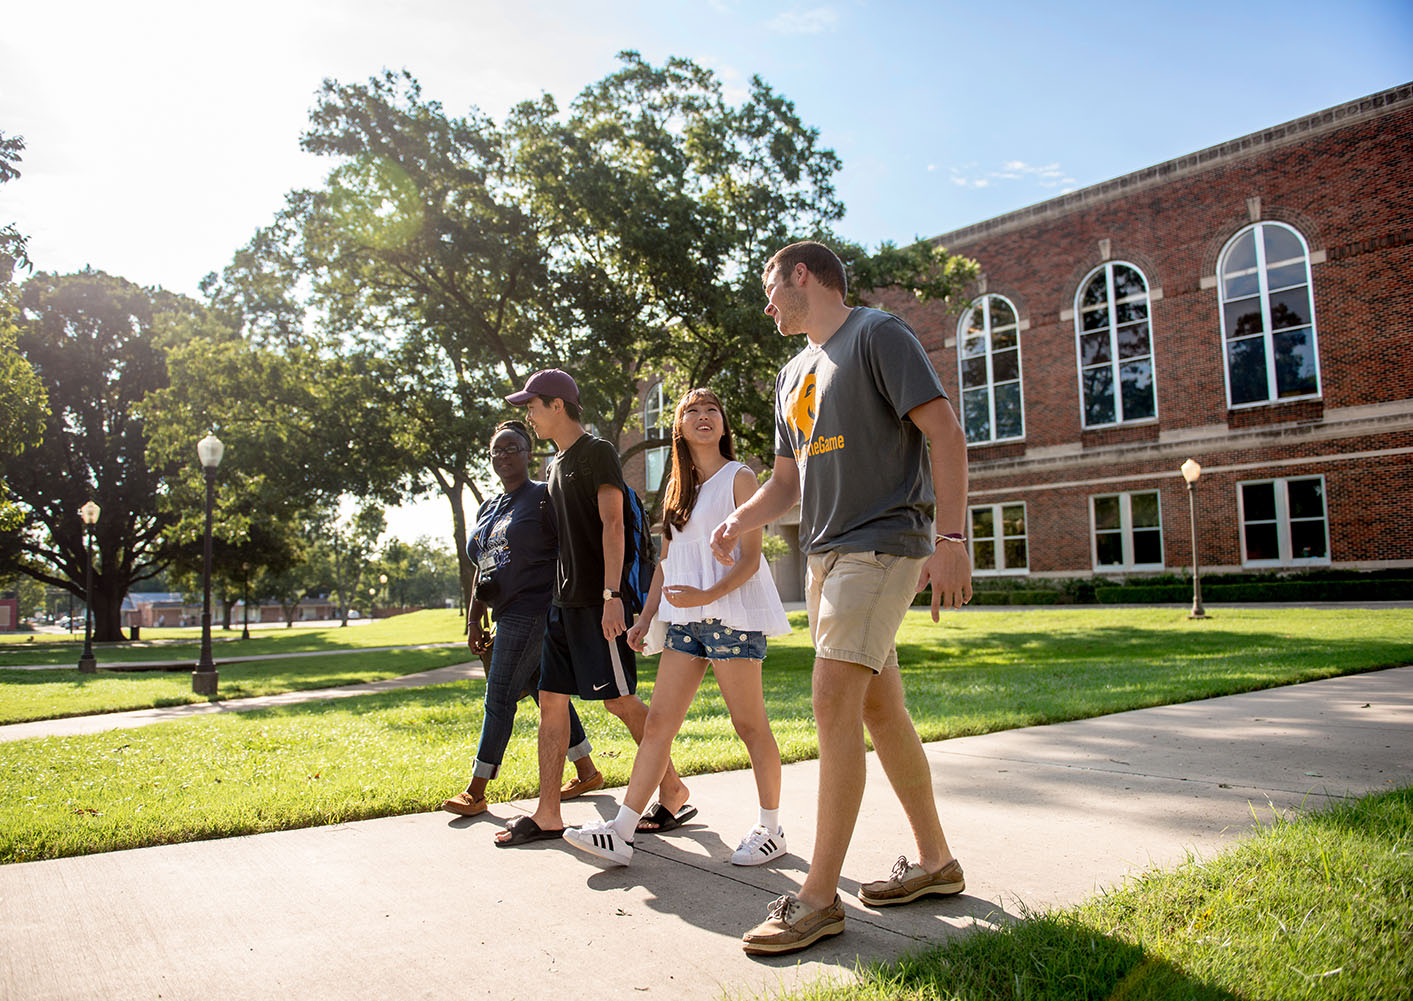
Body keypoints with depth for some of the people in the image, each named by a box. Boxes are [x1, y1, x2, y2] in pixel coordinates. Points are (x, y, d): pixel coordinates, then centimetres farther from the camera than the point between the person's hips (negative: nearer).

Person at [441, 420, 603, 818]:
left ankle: (475, 792, 1)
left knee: (499, 698, -6)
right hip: (509, 616, 8)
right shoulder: (489, 508, 19)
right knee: (547, 695, 12)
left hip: (531, 610, -8)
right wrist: (474, 621, 18)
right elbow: (483, 570, 22)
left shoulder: (544, 497, -5)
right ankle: (587, 772, 22)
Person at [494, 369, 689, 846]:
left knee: (620, 700, -5)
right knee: (551, 700, 5)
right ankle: (548, 813, 10)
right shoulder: (556, 465, 19)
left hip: (597, 602, -9)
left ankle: (672, 788, 11)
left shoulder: (597, 451, -6)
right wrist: (558, 596, 17)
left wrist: (611, 596, -21)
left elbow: (612, 526, -14)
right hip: (563, 601, 9)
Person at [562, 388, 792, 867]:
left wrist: (707, 595, -24)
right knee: (658, 721, 2)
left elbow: (751, 558, -9)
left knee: (750, 725, 1)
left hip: (731, 611, -6)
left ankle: (771, 829, 15)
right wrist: (645, 618, 13)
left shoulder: (739, 477, -3)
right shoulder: (678, 486, 17)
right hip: (685, 617, 6)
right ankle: (621, 832, 2)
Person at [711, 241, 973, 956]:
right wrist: (737, 522, 3)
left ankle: (819, 897, -7)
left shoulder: (877, 334, -4)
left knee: (834, 703, -14)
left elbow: (945, 433, -11)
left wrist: (950, 536, -20)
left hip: (881, 545, -8)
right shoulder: (792, 375, 20)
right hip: (824, 555, 8)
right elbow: (787, 481, 22)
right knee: (879, 710, 11)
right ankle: (935, 860, 25)